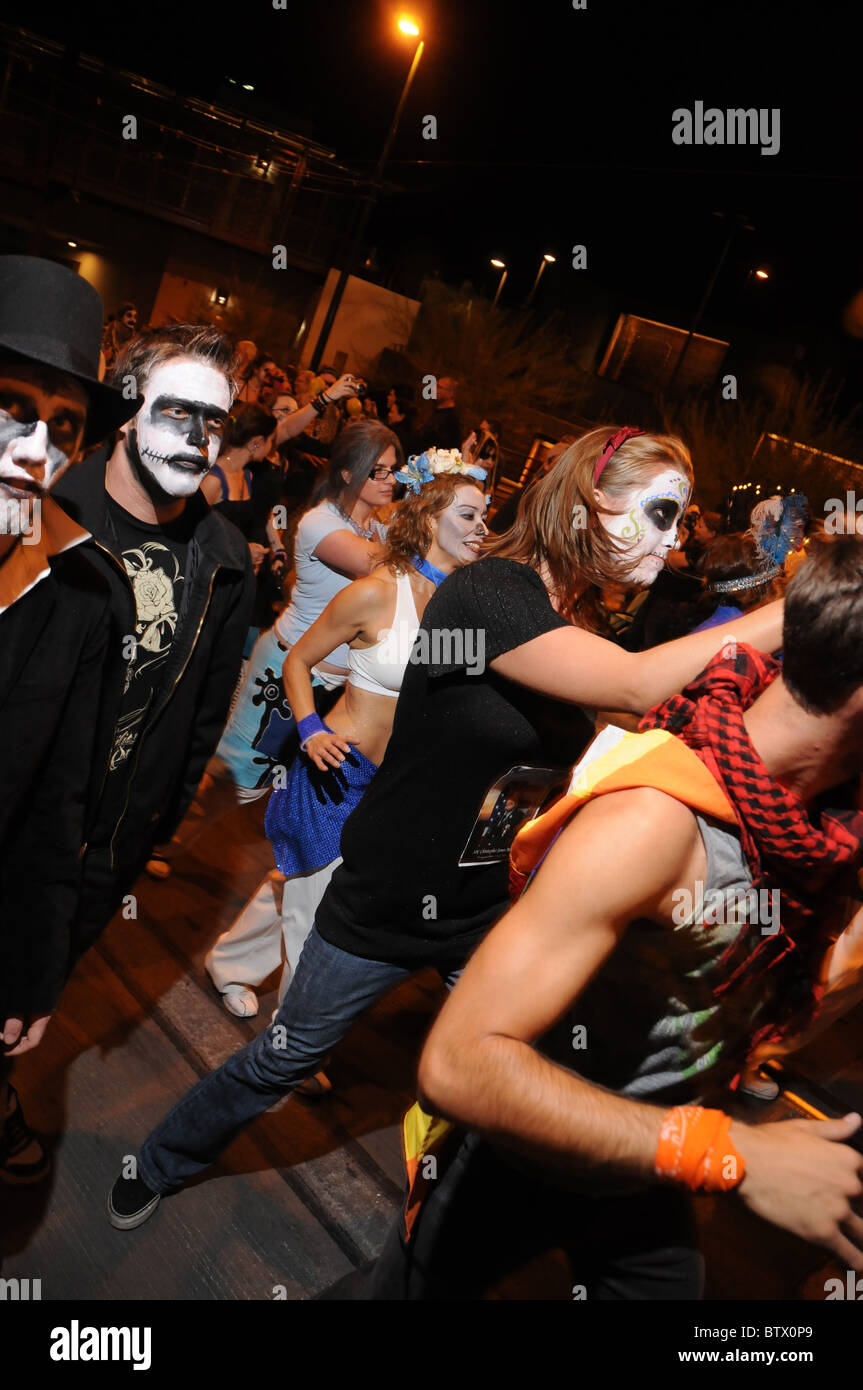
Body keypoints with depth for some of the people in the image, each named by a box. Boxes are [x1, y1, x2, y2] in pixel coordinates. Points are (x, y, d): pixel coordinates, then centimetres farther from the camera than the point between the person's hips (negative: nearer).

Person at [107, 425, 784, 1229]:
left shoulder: (578, 628, 1)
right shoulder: (485, 593, -25)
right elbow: (637, 686, -36)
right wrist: (796, 609, -33)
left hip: (493, 910, 7)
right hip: (385, 909, -6)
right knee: (283, 1060, 13)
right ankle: (159, 1164, 42)